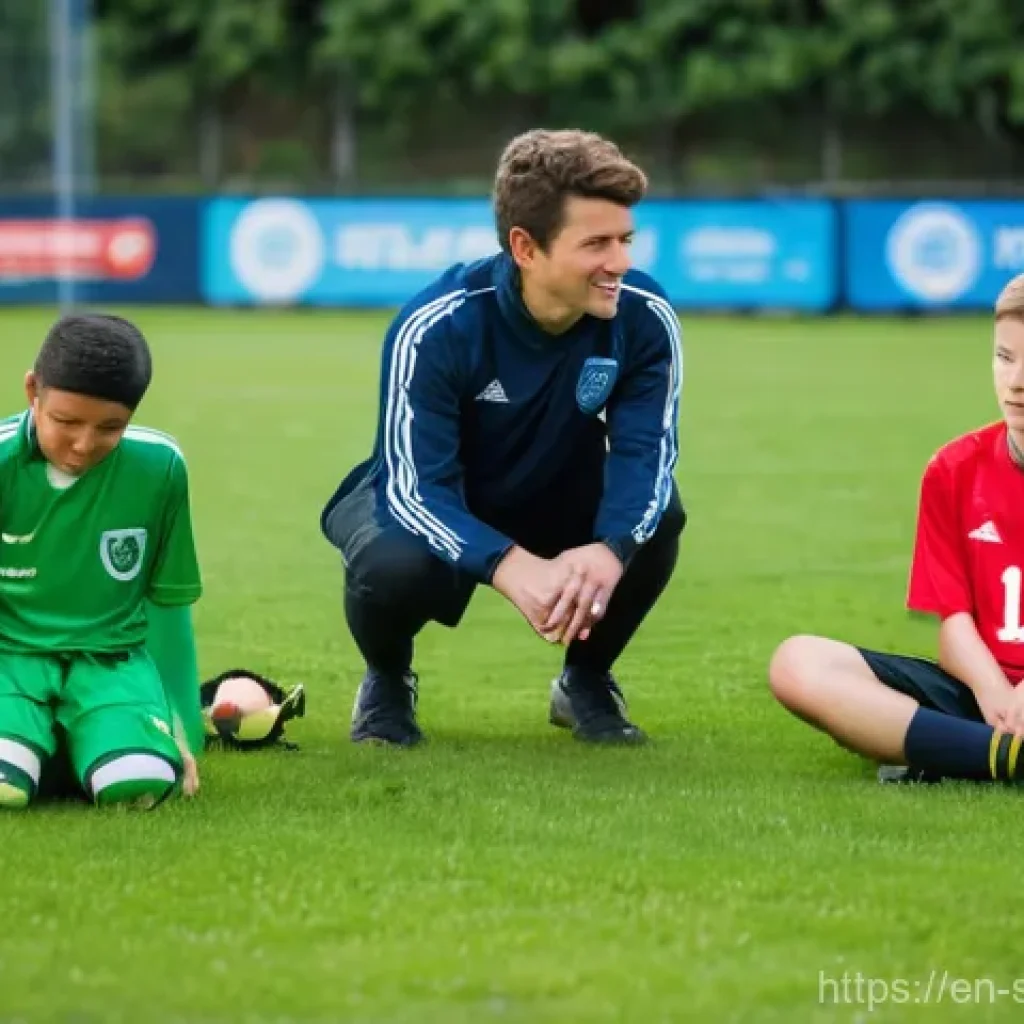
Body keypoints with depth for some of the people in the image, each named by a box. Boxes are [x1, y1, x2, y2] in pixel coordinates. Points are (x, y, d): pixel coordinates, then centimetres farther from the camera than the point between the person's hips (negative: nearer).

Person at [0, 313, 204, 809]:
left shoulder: (160, 467, -7)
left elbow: (169, 601, 7)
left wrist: (182, 728, 9)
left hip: (111, 658, 2)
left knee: (139, 783, -28)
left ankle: (80, 743, 9)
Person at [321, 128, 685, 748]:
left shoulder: (644, 318, -23)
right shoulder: (435, 328, -31)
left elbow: (644, 456, -26)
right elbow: (416, 488, -34)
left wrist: (610, 549, -49)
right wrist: (511, 565, -53)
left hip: (557, 500, 3)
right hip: (425, 499, -3)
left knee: (657, 513, -28)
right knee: (392, 564, -37)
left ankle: (587, 682, 2)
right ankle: (387, 685, 2)